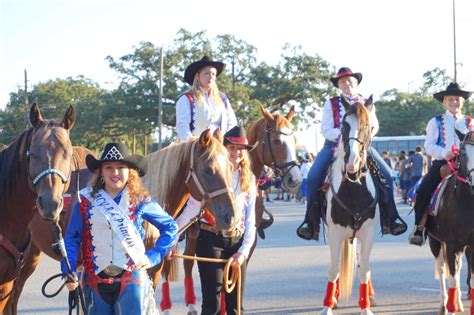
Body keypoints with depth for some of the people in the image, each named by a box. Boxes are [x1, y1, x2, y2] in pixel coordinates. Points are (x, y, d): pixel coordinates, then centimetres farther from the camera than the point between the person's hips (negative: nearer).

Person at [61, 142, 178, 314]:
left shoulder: (141, 201, 0)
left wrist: (153, 257, 0)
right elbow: (72, 238, 3)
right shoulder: (86, 200, 1)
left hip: (131, 279, -1)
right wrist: (69, 273, -7)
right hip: (95, 280, 1)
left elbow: (170, 227, 10)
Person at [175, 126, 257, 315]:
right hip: (211, 240, -4)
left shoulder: (249, 180, 9)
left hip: (237, 241, 4)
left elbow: (250, 220, 9)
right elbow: (192, 208, -7)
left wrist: (244, 251, -2)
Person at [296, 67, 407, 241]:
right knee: (313, 176, -24)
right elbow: (326, 130, 0)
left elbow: (374, 126, 7)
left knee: (386, 175, -15)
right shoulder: (331, 103, 8)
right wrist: (343, 135, -17)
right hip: (334, 144, -1)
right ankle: (311, 223, -19)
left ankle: (389, 220, -6)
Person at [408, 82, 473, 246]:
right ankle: (419, 228, -13)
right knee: (423, 190, -20)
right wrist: (444, 153, -17)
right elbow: (429, 145, 0)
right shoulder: (436, 121, 10)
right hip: (441, 162, -1)